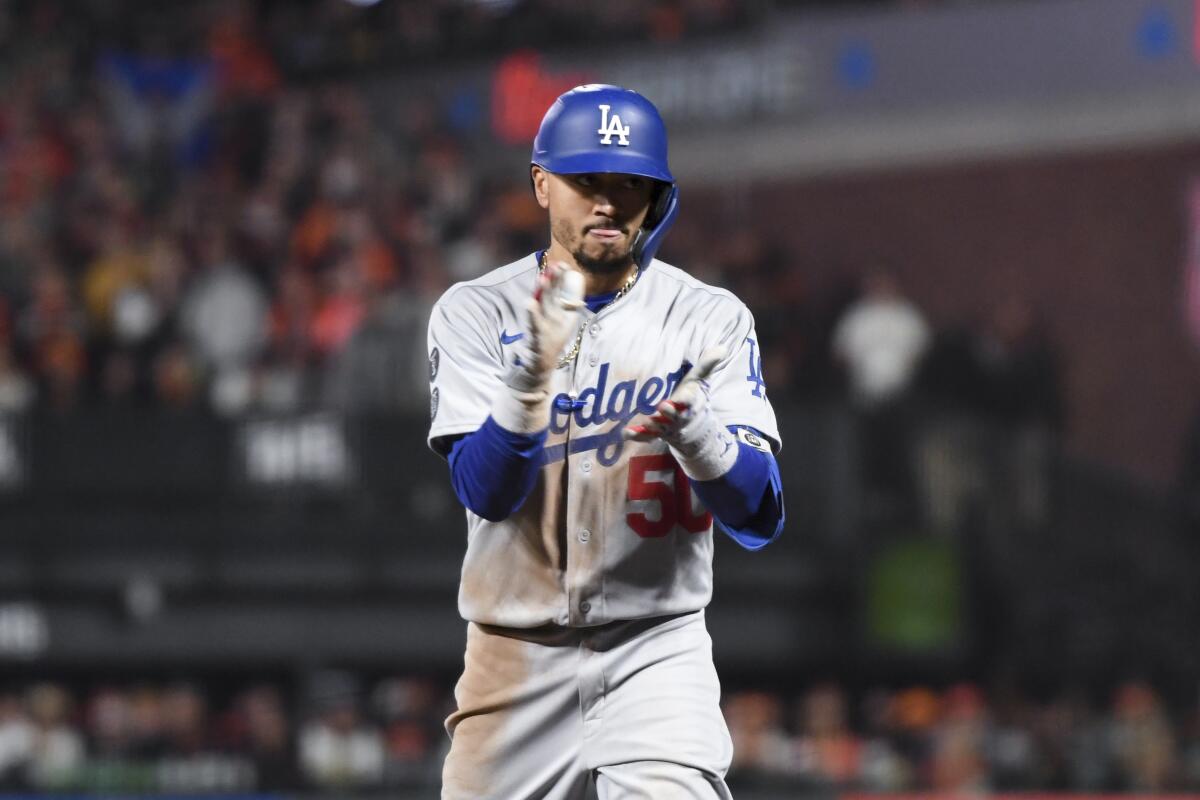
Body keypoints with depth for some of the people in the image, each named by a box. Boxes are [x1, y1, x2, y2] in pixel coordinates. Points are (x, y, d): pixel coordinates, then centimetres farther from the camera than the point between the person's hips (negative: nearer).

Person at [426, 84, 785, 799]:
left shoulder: (711, 319, 1)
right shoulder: (477, 312, 0)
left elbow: (761, 518, -7)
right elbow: (486, 491, -13)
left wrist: (691, 428, -26)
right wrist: (532, 373, -28)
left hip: (656, 651, -1)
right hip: (516, 656, 1)